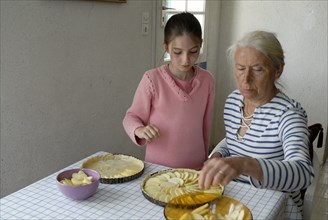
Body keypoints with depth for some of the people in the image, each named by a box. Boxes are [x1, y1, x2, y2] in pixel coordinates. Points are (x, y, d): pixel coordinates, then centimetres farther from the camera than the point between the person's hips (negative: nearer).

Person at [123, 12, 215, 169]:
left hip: (195, 168, 3)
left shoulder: (207, 80, -5)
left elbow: (206, 125, 5)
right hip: (158, 168, -2)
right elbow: (131, 117, -5)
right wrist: (139, 130, -26)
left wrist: (205, 161, 14)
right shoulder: (152, 79, -15)